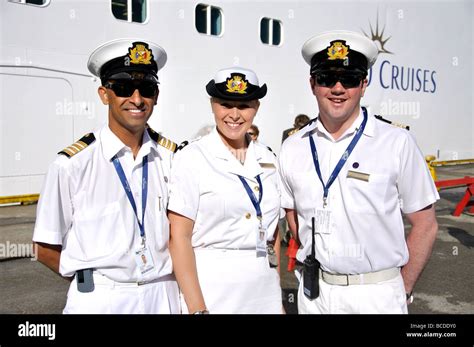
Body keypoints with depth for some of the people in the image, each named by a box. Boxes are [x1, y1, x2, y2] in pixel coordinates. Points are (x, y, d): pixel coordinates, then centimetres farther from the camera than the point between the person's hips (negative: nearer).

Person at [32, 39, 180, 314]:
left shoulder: (172, 156, -4)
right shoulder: (72, 165, -12)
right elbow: (46, 249, -4)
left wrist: (157, 286, -2)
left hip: (164, 295, 3)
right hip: (100, 300, -2)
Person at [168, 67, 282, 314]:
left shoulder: (267, 160, 4)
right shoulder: (191, 158, -9)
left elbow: (272, 232, 10)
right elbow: (179, 238, -11)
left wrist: (278, 298, 9)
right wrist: (197, 308, -15)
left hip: (265, 288, 5)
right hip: (212, 287, -4)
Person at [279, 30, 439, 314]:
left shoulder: (397, 143, -9)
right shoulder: (293, 149, 0)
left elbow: (425, 226, -4)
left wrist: (401, 291, -2)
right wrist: (317, 258, 4)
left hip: (376, 294, -2)